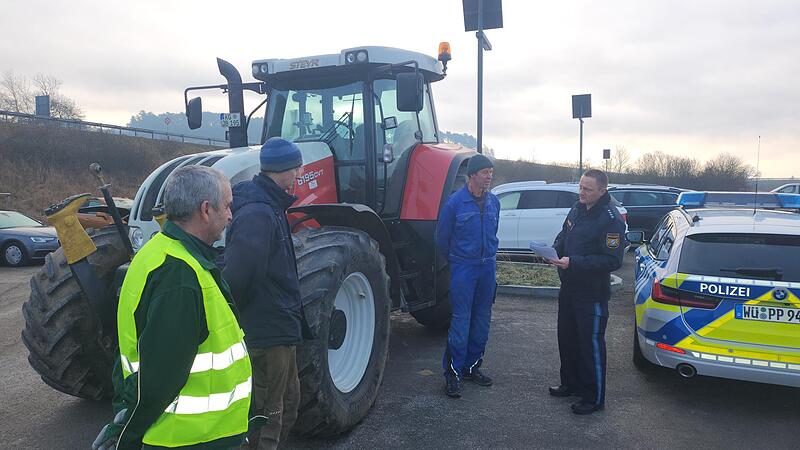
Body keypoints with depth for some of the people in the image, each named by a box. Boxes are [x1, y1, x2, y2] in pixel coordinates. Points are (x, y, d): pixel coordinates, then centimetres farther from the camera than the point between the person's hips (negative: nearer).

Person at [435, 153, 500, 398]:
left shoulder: (493, 202, 6)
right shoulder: (455, 202, -9)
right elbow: (442, 239, 2)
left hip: (487, 267, 5)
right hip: (463, 268, -5)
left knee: (482, 320, 11)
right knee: (461, 320, -6)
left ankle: (472, 366, 24)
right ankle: (453, 373, 4)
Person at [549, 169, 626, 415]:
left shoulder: (611, 220, -19)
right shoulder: (577, 209, 6)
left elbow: (612, 261, -22)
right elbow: (563, 236, 20)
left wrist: (573, 263, -26)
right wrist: (555, 250, -3)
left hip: (592, 294, -8)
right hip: (569, 287, 8)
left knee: (591, 344, 2)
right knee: (567, 338, 19)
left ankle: (594, 397, 16)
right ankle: (571, 383, 37)